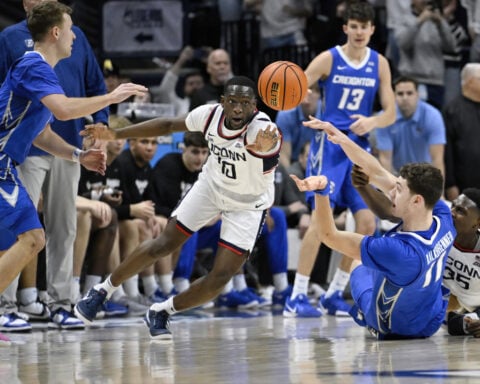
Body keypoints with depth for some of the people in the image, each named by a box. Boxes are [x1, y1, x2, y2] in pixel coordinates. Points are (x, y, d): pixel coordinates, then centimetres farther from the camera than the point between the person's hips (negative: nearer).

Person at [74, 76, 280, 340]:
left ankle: (162, 313, 13)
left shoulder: (261, 128, -36)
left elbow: (269, 140, -62)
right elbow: (169, 125, -3)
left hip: (247, 206, -3)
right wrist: (115, 134, -6)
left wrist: (266, 146, -87)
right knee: (163, 245, 1)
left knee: (221, 277, -10)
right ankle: (102, 290, 22)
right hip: (211, 186, 3)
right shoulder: (210, 114, -21)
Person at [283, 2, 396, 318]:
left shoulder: (379, 64, 6)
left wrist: (371, 122, -15)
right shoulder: (329, 59, -5)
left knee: (367, 223, -1)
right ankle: (297, 297, -13)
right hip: (329, 143, -5)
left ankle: (335, 294, 12)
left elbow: (391, 113, 6)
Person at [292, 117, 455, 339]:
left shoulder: (399, 250, -44)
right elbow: (378, 174, -18)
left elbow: (329, 235, -32)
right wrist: (342, 139, -19)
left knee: (357, 263, 27)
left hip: (392, 329, -4)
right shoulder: (442, 216, -26)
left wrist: (321, 191, -34)